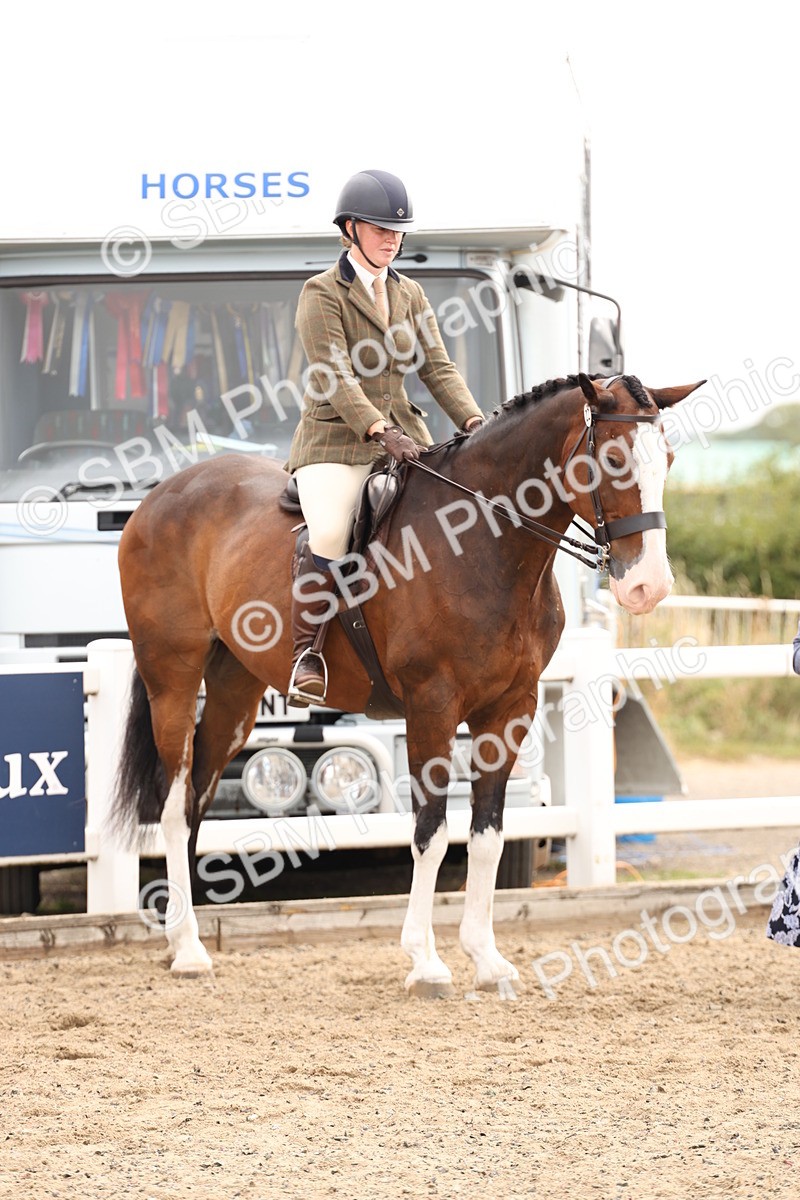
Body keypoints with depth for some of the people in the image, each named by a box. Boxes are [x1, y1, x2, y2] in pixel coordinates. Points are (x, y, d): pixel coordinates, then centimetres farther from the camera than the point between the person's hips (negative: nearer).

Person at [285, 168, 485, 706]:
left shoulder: (410, 294, 14)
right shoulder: (322, 294, -5)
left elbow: (438, 368, 8)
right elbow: (335, 379, -16)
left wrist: (475, 422, -9)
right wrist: (382, 431, -29)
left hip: (403, 434, 6)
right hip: (335, 440, -6)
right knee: (330, 536, -29)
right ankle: (306, 651, -14)